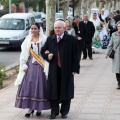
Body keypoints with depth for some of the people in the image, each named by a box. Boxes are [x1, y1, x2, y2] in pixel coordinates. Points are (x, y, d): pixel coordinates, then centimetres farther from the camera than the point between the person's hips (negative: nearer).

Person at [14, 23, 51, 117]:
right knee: (28, 85, -2)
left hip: (40, 65, -3)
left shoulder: (44, 39, -2)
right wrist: (24, 65, 0)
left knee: (39, 85, -2)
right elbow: (23, 54, 9)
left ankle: (39, 108, 8)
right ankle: (30, 108, 5)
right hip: (30, 65, 3)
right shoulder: (28, 40, 8)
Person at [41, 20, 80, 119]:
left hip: (66, 70, -3)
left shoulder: (71, 40, -3)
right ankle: (54, 111, 15)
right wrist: (47, 56, -4)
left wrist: (75, 69, -9)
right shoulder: (50, 39, 8)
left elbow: (76, 55, -4)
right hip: (53, 70, 3)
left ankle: (64, 111, 19)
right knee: (53, 90, 4)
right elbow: (43, 51, 19)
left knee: (66, 90, 6)